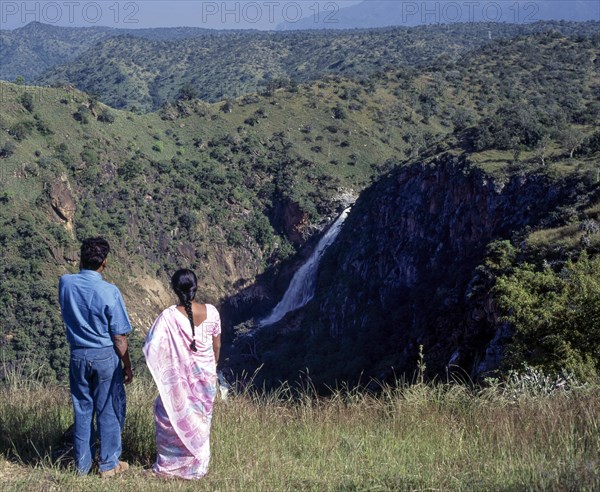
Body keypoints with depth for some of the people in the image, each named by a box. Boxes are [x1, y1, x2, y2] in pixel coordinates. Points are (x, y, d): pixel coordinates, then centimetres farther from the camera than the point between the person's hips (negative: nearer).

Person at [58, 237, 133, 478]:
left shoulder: (65, 283, -7)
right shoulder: (109, 292, -18)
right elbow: (119, 336, -13)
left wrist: (81, 270, 7)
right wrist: (127, 366, 1)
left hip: (78, 355, 4)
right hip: (106, 356, -4)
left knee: (82, 410, 15)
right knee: (109, 411, 9)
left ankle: (82, 464, 24)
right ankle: (108, 464, 19)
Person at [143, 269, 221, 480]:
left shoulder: (169, 316, -21)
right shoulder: (211, 312, -11)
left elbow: (151, 349, -22)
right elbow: (217, 345, 2)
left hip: (178, 379, -3)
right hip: (205, 377, 3)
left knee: (172, 418, 16)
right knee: (200, 420, 19)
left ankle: (169, 466, 23)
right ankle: (198, 466, 30)